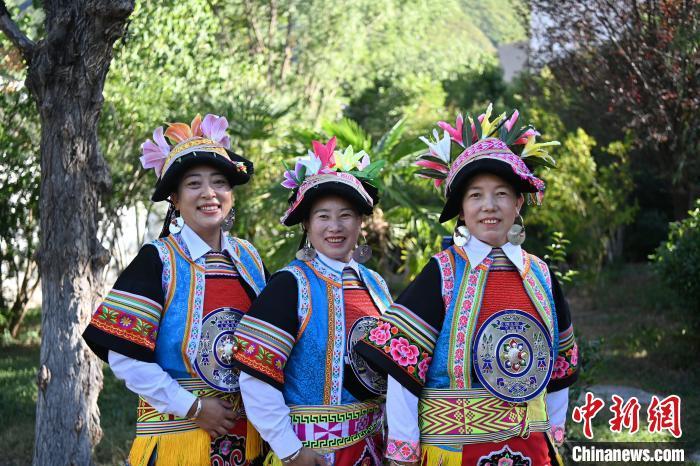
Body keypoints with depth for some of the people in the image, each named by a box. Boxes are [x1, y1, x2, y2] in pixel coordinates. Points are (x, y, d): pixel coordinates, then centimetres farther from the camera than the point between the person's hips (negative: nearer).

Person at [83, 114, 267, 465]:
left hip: (248, 434, 5)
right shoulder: (157, 261, -8)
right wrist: (192, 407, -14)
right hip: (177, 435, -4)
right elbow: (125, 356, -14)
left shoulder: (248, 258, 6)